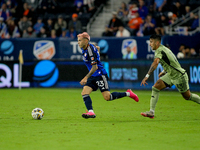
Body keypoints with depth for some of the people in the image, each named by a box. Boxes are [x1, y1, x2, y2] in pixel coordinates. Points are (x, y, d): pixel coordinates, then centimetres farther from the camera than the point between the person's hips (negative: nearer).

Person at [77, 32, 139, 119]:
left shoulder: (90, 50, -20)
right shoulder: (84, 49, 8)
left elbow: (95, 67, -22)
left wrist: (86, 78, -23)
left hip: (100, 75, -9)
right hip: (93, 76, 9)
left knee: (107, 97, -11)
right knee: (84, 93, -10)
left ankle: (128, 94, 5)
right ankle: (91, 112, -20)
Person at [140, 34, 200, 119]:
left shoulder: (160, 51, -23)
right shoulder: (163, 48, 6)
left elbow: (155, 63, -41)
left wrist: (147, 76, -46)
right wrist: (164, 72, 20)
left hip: (179, 76, -9)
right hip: (171, 75, 9)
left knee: (187, 97, 5)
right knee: (156, 87, -5)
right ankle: (151, 112, -8)